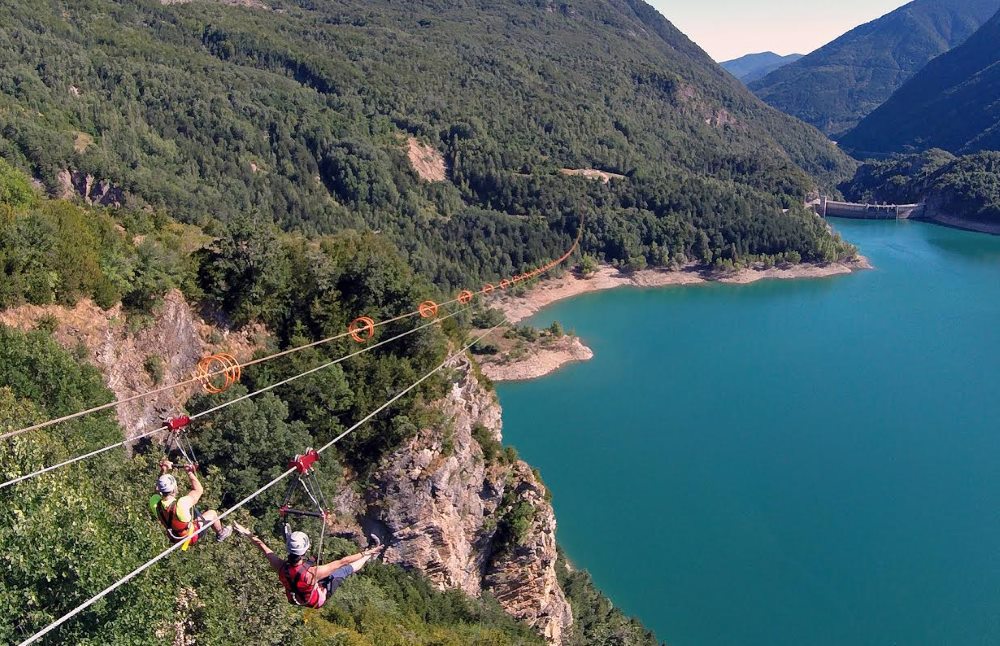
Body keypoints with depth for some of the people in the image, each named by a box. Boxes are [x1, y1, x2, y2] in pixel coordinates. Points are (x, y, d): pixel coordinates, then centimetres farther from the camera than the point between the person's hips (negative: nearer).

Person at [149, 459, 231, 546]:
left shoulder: (154, 502, -27)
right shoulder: (182, 504, -42)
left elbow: (159, 487, -3)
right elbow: (199, 490, -24)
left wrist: (164, 470, -4)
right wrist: (190, 473, -19)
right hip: (191, 537, -5)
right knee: (212, 513, 18)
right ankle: (221, 534, 46)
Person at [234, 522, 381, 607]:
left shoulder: (280, 567, -33)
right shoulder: (312, 573, -46)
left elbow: (264, 548, -17)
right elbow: (341, 562, -36)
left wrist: (247, 533, -1)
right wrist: (365, 553, -26)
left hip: (295, 597, 4)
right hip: (318, 600, -4)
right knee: (345, 569, 9)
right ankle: (369, 556, 32)